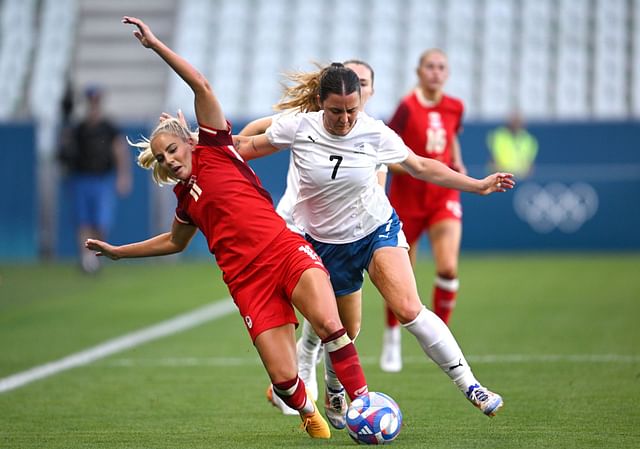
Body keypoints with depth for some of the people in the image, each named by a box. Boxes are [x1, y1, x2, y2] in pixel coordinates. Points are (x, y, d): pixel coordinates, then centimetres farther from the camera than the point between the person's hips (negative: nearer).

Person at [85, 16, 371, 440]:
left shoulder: (214, 150, 9)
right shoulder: (186, 201, 22)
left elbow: (202, 86, 1)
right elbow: (175, 241, 43)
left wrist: (155, 44, -1)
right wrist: (118, 251, 48)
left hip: (286, 251, -4)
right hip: (249, 281, 4)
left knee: (328, 323, -32)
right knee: (284, 379, -9)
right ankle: (308, 410, 24)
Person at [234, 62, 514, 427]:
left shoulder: (376, 133, -14)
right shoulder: (298, 127, -15)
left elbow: (422, 167, 0)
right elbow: (248, 146, 0)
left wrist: (478, 185, -2)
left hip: (379, 229, -1)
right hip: (325, 243, 1)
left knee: (409, 309, -21)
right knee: (346, 330, 8)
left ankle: (469, 384, -16)